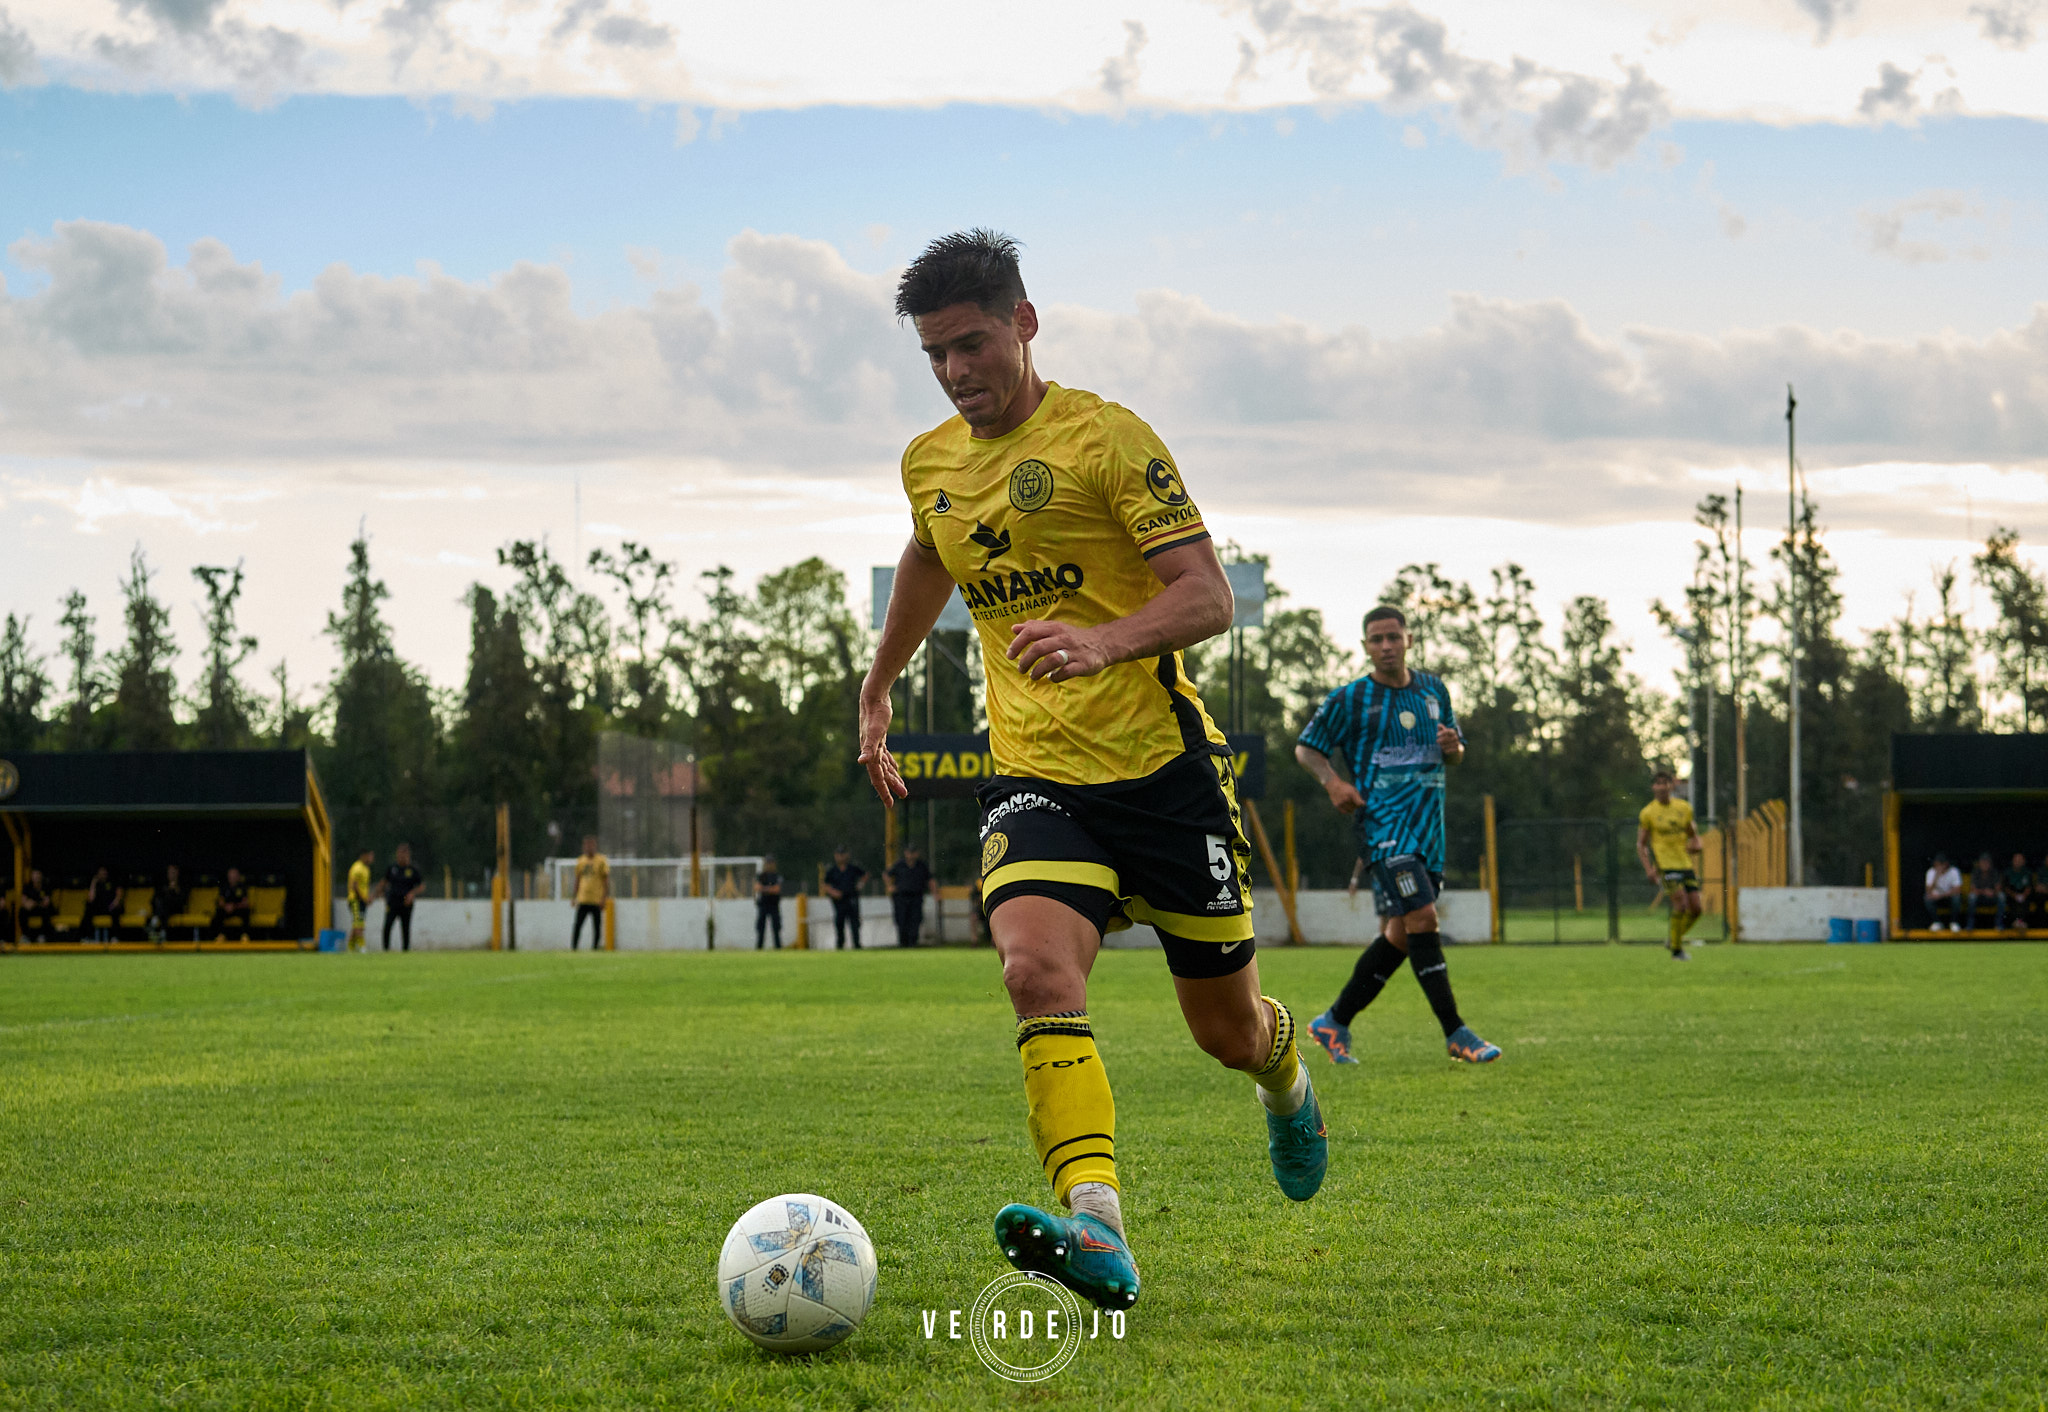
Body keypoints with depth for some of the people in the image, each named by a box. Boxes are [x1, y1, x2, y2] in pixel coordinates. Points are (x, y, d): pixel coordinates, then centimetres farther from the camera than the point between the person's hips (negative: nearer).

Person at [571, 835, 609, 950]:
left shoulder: (601, 861, -1)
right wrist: (574, 897, 14)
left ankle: (595, 947, 9)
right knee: (577, 925, -5)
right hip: (582, 900, 3)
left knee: (597, 926, 1)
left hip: (597, 901, -3)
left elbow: (607, 880, -3)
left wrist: (604, 898, -10)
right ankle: (573, 948, -5)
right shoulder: (580, 861, 11)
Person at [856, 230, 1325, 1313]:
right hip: (1035, 778, 3)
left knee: (1227, 1030, 10)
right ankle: (1097, 1234, -38)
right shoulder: (929, 464, 10)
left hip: (1163, 767, -3)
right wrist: (876, 689, 38)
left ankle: (1287, 1081, 49)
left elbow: (1208, 595, -15)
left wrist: (1105, 640, -33)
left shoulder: (1104, 437, -8)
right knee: (1036, 970, -28)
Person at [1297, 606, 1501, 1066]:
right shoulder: (1349, 699, -2)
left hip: (1428, 826, 6)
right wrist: (1332, 781, -13)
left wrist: (1454, 746, -1)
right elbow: (1306, 747, 6)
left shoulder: (1434, 689, 14)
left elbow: (1453, 752, 23)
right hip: (1381, 823, -6)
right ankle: (1456, 1034, -16)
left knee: (1400, 935, 6)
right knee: (1421, 918, -19)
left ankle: (1334, 1023, 19)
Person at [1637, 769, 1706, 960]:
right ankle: (1676, 949, -3)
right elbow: (1641, 845, 3)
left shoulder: (1684, 808, 9)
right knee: (1681, 904, -18)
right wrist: (1649, 869, -10)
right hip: (1665, 864, -5)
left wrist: (1696, 844, -2)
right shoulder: (1648, 813, -1)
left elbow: (1692, 832, 22)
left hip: (1686, 864, 5)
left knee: (1696, 908, -2)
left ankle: (1674, 941, 21)